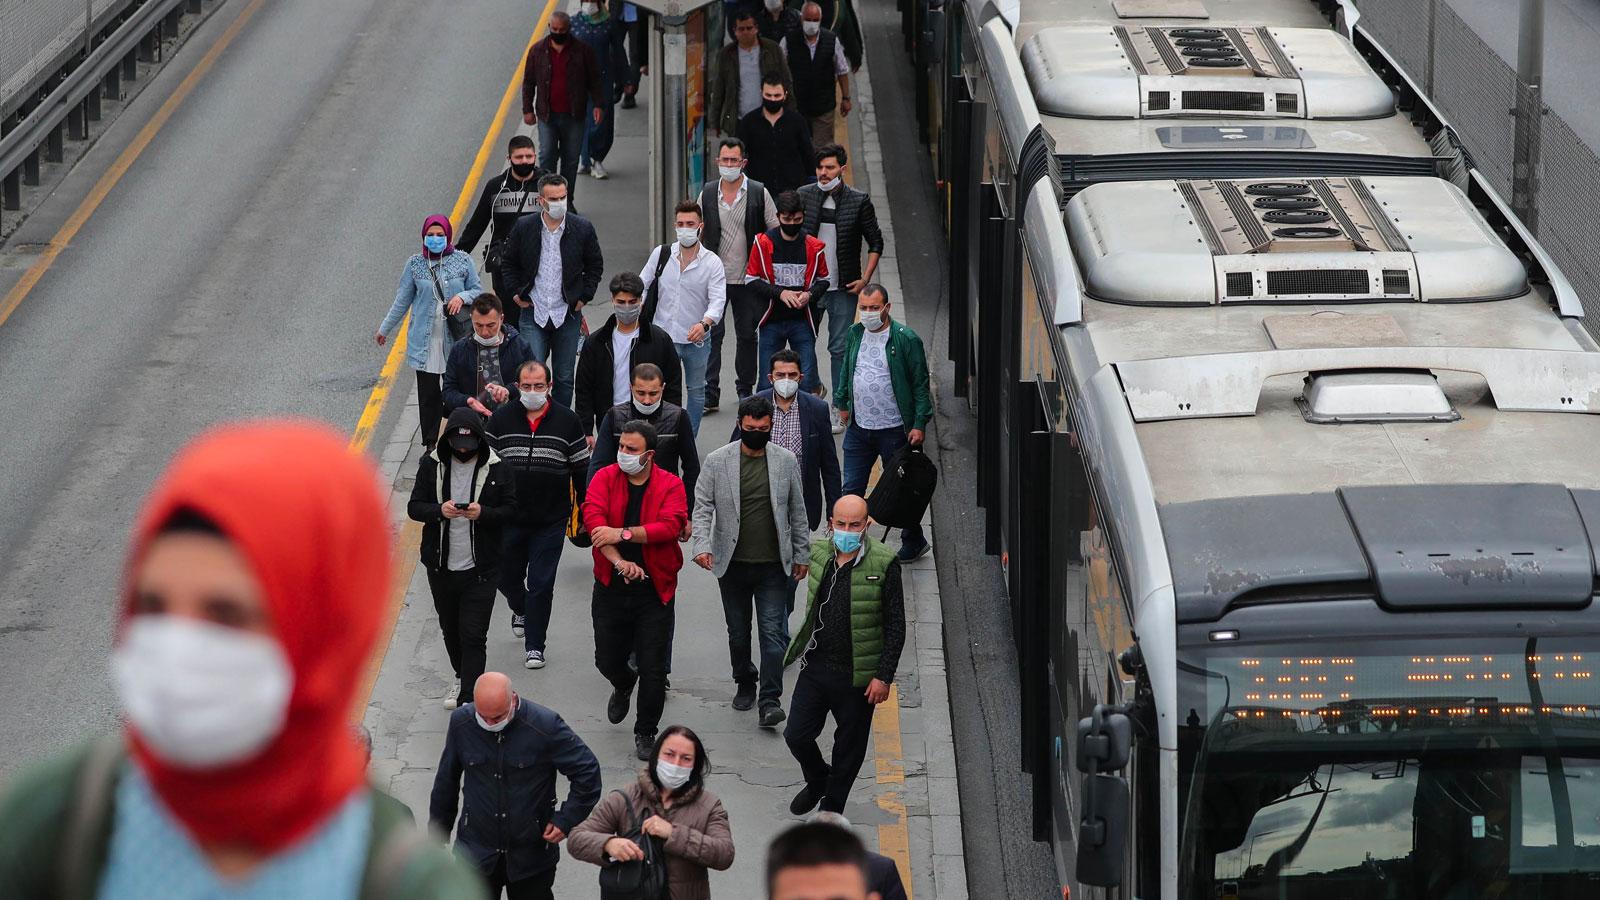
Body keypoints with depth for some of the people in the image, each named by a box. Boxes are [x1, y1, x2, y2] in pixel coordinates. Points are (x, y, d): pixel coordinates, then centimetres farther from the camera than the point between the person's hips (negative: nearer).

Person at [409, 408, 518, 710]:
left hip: (480, 569, -3)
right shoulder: (432, 464, -1)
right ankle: (462, 678, 44)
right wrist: (439, 510, -22)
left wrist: (483, 513, -23)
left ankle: (468, 700, -7)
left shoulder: (496, 468, -7)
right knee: (450, 628, 20)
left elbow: (510, 509, -2)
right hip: (442, 567, 3)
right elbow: (414, 507, 0)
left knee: (473, 635, -8)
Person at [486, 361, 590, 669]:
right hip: (508, 518, 2)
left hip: (551, 520, -2)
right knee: (507, 577, 14)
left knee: (541, 584, -3)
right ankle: (521, 610, 47)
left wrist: (584, 510, 7)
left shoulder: (567, 421, -2)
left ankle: (534, 646, 7)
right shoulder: (501, 418, -1)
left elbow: (581, 469, 6)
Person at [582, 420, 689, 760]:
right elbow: (593, 518, -16)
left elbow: (670, 526, -19)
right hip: (611, 587, 2)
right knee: (607, 660, 10)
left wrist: (623, 533, -27)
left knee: (653, 668, -2)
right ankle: (623, 686, 47)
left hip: (654, 589, -2)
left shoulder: (670, 485, -3)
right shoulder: (605, 478, -1)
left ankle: (646, 733, 15)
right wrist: (618, 560, -29)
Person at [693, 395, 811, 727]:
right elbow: (702, 506, -5)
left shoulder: (786, 461, 0)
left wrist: (801, 554, 9)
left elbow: (797, 510, 8)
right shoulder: (717, 461, -4)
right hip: (732, 563, 1)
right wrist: (702, 546, -20)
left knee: (772, 633, -8)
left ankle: (770, 701, -8)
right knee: (738, 633, 13)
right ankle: (744, 684, 34)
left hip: (773, 565, -1)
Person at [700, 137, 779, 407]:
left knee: (746, 334, 9)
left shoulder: (758, 193, -1)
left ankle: (745, 389, 22)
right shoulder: (707, 194, 5)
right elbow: (697, 234, 13)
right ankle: (710, 393, -6)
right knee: (712, 334, -6)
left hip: (747, 279, -1)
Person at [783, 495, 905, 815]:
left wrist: (884, 677, -13)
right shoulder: (819, 554, 2)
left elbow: (895, 627, -10)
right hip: (815, 667, 4)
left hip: (858, 676, -4)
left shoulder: (884, 564, -12)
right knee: (797, 735, 6)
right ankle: (817, 780, 37)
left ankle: (832, 808, 27)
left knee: (849, 748, 9)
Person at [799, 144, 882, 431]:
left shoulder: (859, 201, -2)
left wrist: (864, 279, -3)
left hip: (843, 289, -2)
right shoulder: (803, 196, 2)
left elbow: (876, 243, 6)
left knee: (840, 349, 1)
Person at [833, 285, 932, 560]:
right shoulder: (855, 334, 4)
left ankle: (913, 541, 24)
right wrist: (842, 403, 21)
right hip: (859, 428, 4)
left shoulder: (906, 340, -12)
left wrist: (919, 424, -12)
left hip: (894, 431, -4)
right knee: (851, 488, 6)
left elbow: (920, 384, -9)